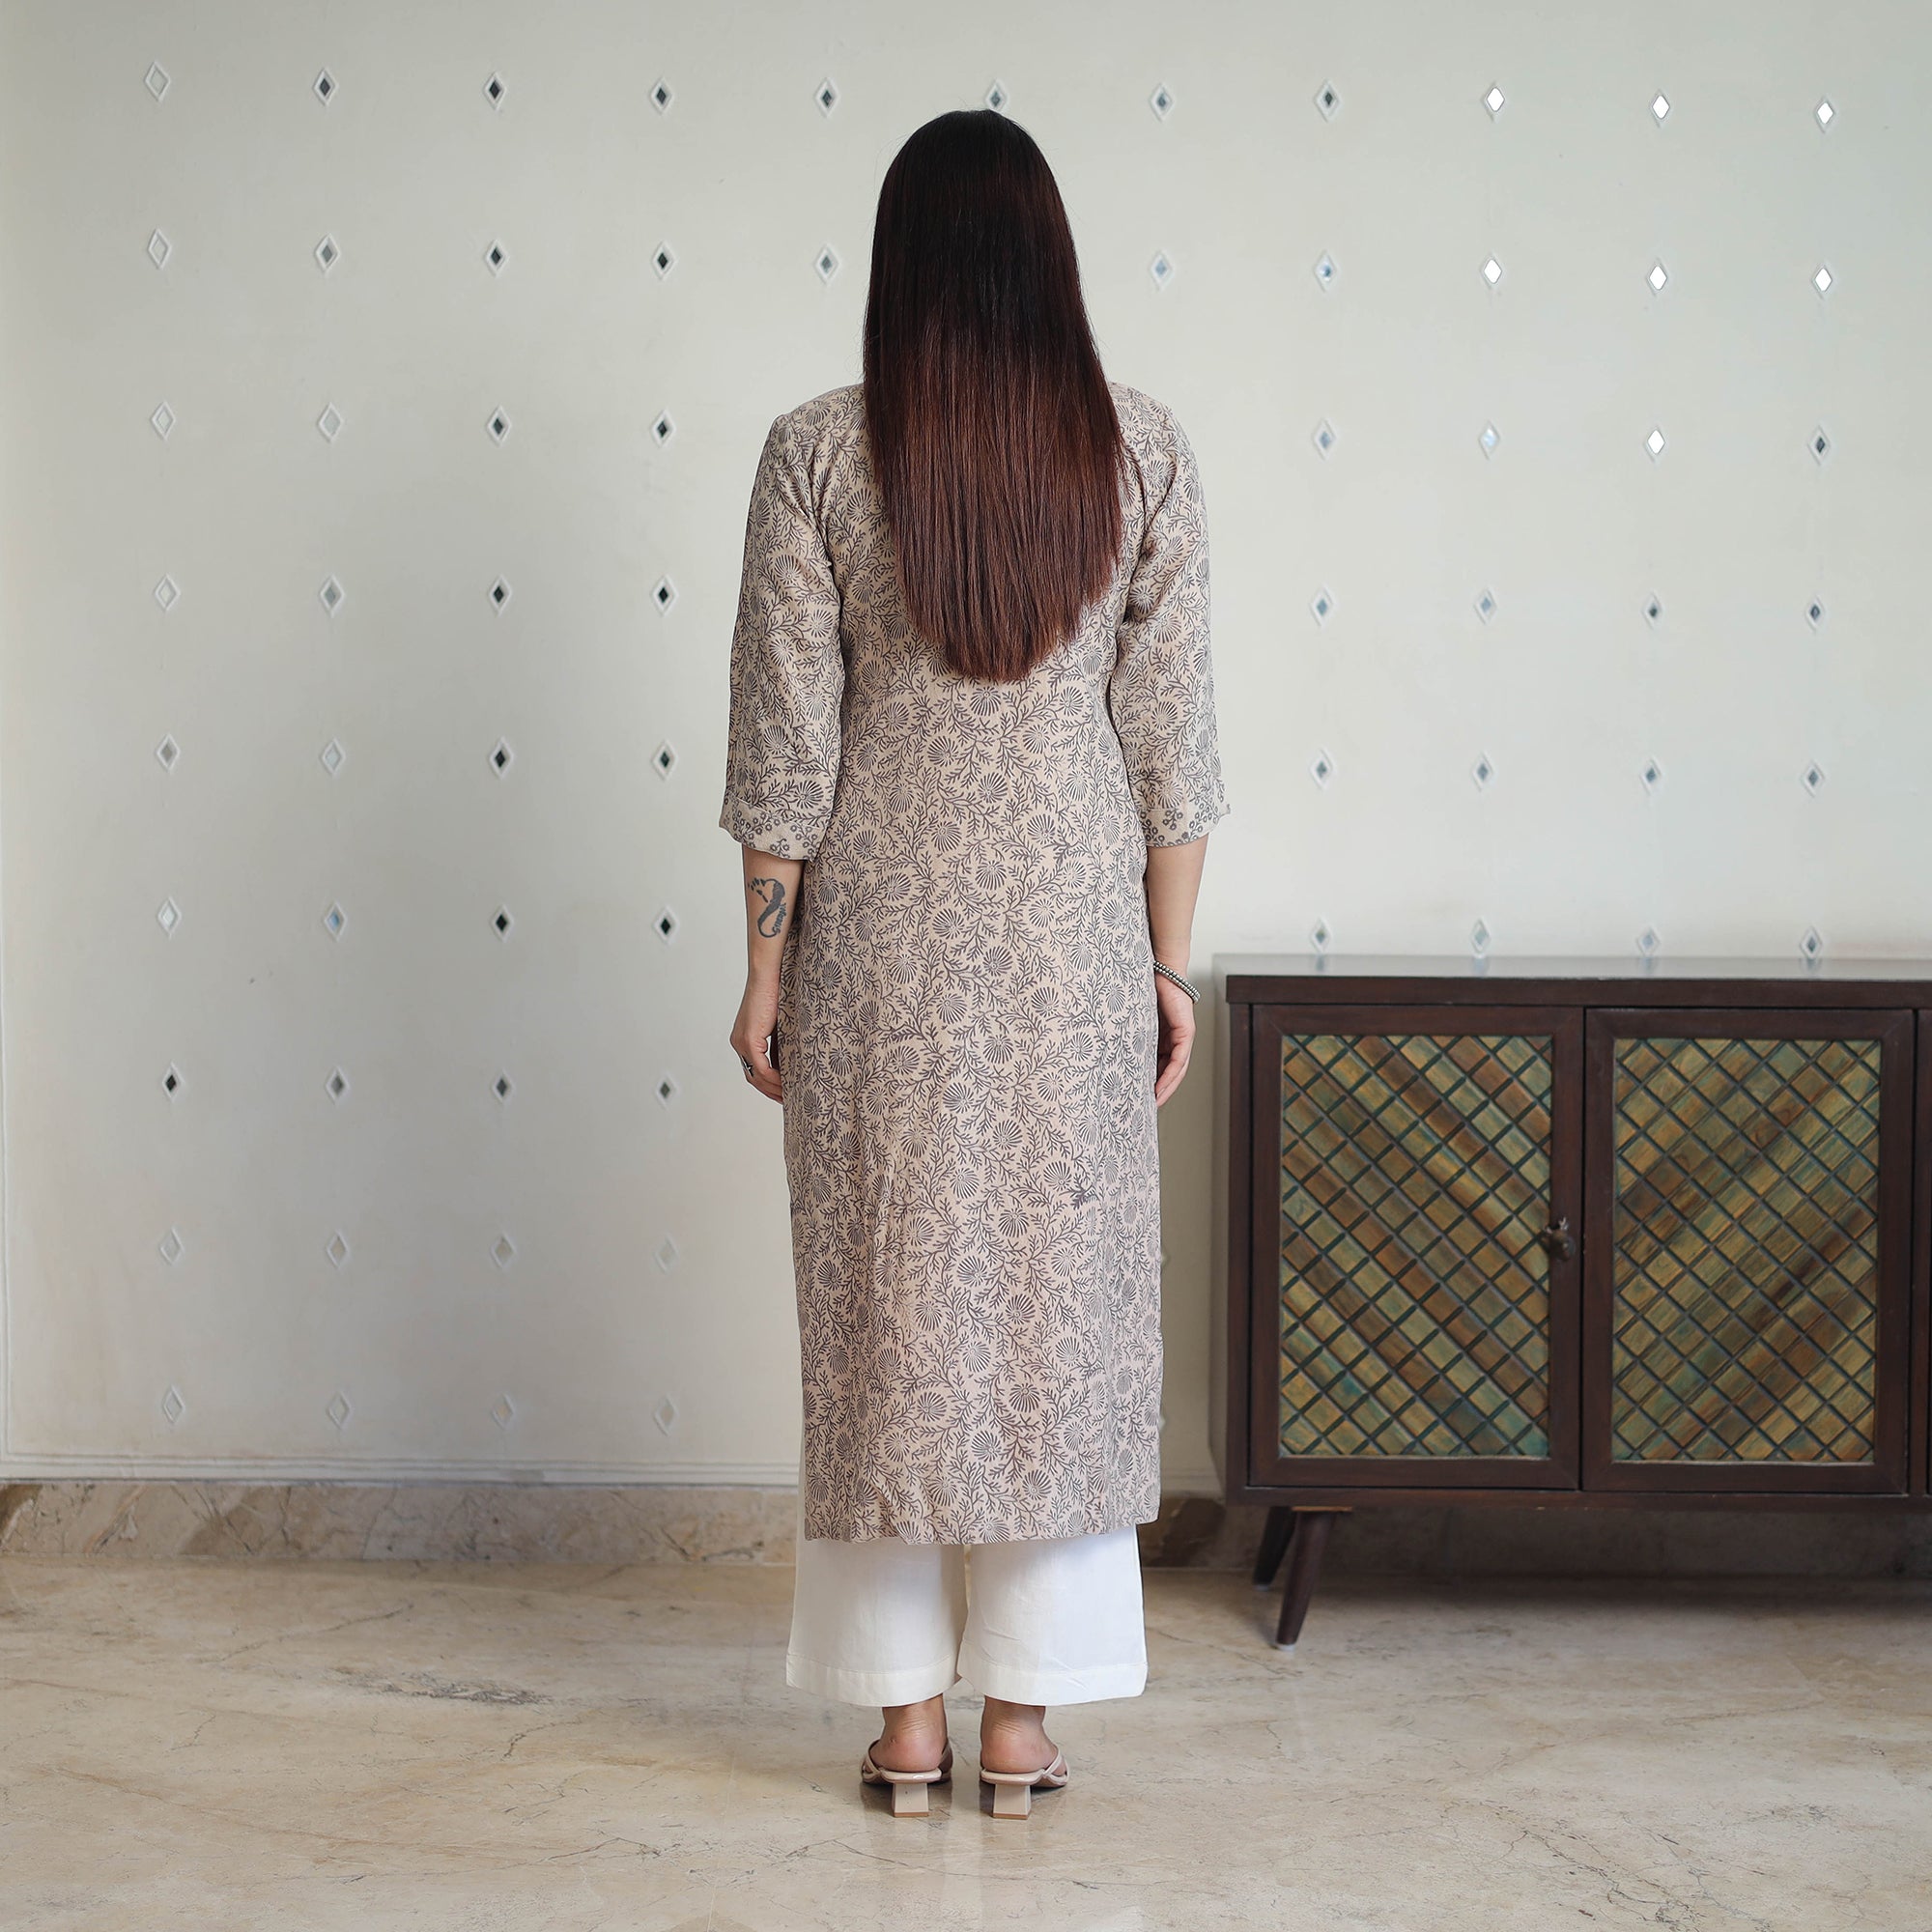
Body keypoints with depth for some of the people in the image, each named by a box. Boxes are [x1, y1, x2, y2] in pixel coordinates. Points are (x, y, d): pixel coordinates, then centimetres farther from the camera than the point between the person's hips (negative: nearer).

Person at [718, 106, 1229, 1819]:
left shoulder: (818, 455, -6)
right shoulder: (1141, 451, -2)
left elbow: (783, 741, -5)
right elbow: (1172, 736, -1)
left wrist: (766, 963, 4)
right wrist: (1169, 964, 6)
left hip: (879, 937, -1)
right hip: (1074, 933, 1)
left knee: (888, 1296, 8)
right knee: (1059, 1293, 9)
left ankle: (907, 1715, 15)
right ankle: (1024, 1718, 15)